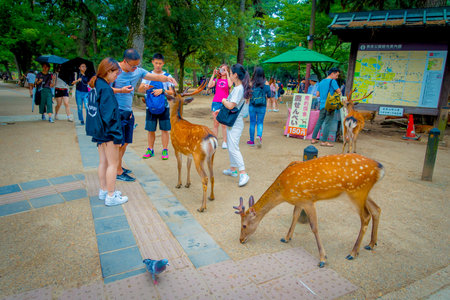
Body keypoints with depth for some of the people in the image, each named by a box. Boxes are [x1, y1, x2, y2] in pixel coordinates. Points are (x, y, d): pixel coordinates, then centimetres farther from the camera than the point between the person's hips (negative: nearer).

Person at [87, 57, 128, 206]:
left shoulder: (96, 86, 10)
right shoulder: (106, 89, -18)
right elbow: (109, 115, -22)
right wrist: (117, 136, -19)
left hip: (99, 132, 9)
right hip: (108, 132, -9)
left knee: (103, 162, 17)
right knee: (113, 163, 0)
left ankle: (104, 191, 30)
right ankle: (111, 196, 9)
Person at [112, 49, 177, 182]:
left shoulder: (138, 71, 6)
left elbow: (156, 77, 2)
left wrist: (167, 78, -18)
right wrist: (120, 90, -26)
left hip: (129, 111, 7)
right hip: (117, 111, -6)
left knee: (125, 142, 13)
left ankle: (118, 166, 29)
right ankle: (119, 172, 7)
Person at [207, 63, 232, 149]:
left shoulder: (229, 79, 5)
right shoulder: (217, 79, 10)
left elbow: (230, 85, -19)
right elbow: (209, 86, -6)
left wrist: (227, 74, -14)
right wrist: (213, 75, -4)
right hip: (216, 103, 2)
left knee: (224, 124, -1)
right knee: (215, 123, 6)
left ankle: (224, 142, 7)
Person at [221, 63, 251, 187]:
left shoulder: (239, 89, -19)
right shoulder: (237, 88, 12)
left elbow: (230, 105, -28)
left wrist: (223, 101, -8)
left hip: (235, 123, -10)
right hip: (232, 122, 10)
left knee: (233, 148, -13)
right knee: (231, 147, 18)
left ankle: (243, 174, -11)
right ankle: (233, 169, 30)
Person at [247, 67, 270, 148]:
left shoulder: (251, 83, -6)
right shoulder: (266, 83, -4)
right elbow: (269, 95, -5)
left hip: (252, 105, 0)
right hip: (262, 106, 0)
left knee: (252, 123, 11)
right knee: (260, 123, 9)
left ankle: (252, 140, 19)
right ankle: (259, 136, -17)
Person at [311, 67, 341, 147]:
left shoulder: (321, 82, 14)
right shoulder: (332, 81, -8)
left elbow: (317, 94, 16)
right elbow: (339, 92, -9)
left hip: (322, 105, 7)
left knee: (319, 122, 13)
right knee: (327, 123, -3)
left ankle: (313, 139, 15)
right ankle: (324, 141, -1)